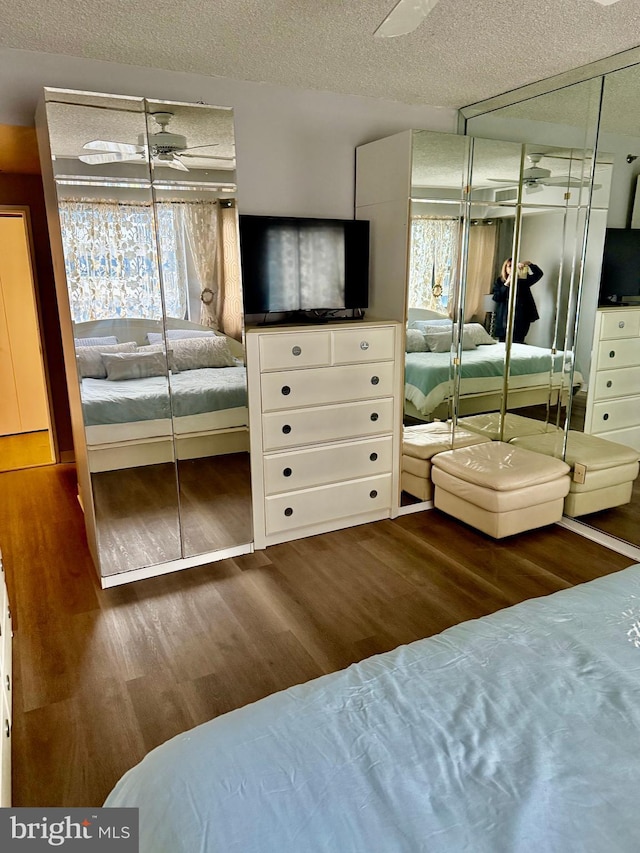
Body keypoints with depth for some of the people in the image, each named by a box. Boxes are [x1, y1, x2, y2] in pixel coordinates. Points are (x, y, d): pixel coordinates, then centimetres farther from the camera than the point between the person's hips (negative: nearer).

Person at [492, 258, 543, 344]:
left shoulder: (522, 281, 6)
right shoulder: (499, 281, 7)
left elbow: (539, 274, -3)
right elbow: (496, 298, -5)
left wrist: (529, 264, -17)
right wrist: (506, 284, -12)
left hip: (520, 320, -1)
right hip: (504, 320, 1)